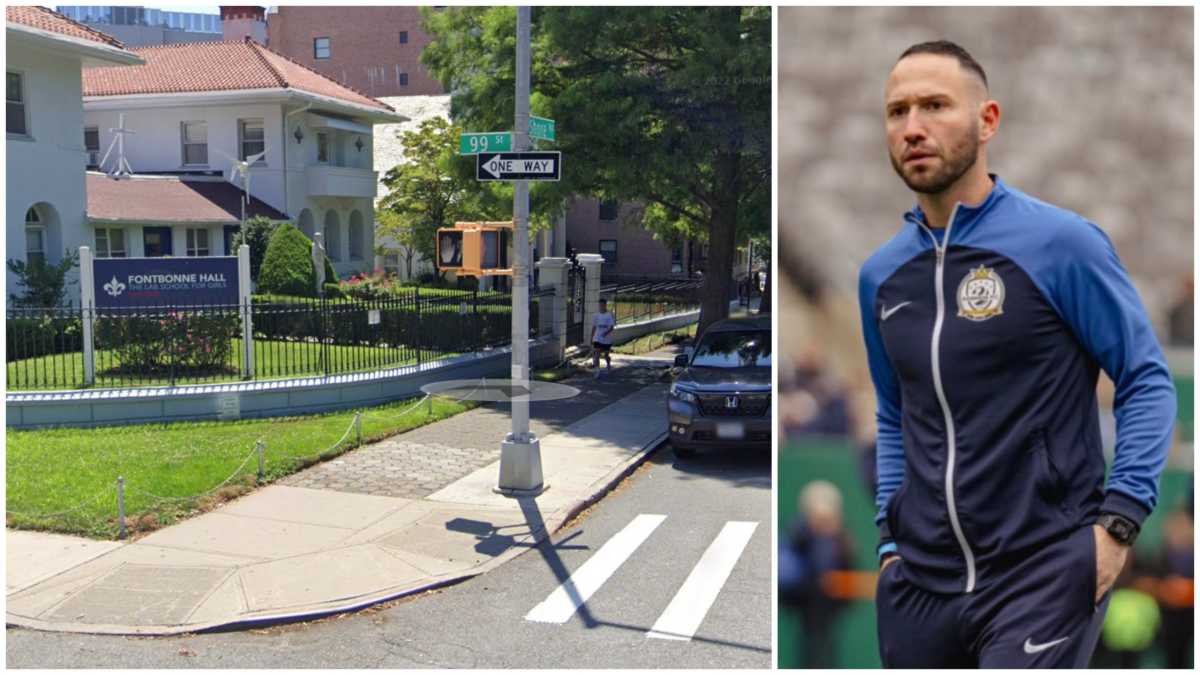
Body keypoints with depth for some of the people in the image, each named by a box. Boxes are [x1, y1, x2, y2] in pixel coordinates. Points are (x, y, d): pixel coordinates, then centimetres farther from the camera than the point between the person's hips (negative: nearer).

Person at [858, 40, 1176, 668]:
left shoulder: (1061, 243, -9)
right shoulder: (879, 274, 6)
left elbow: (1147, 382, -5)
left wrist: (1115, 524, -13)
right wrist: (891, 535, 9)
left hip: (1041, 575, -5)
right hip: (918, 583, 5)